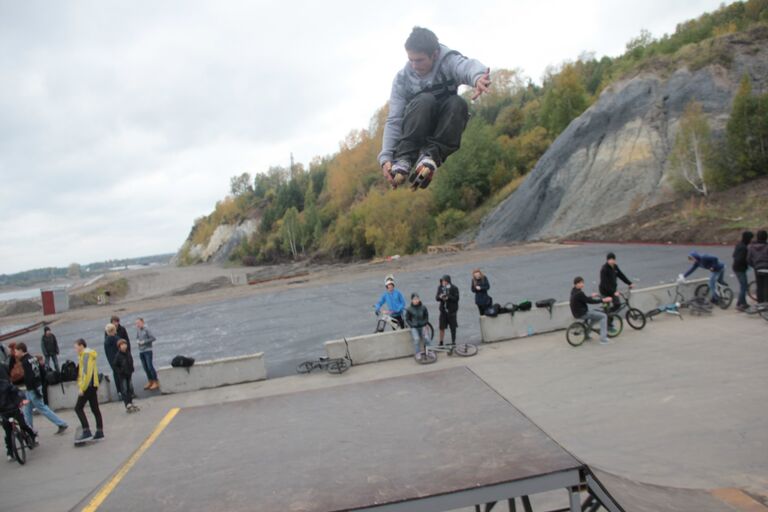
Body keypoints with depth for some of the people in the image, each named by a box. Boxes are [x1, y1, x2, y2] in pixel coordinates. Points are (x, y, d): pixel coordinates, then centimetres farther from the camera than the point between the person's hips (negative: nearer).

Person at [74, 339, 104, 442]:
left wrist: (82, 388, -19)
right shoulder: (90, 355, 17)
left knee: (78, 408, -6)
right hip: (93, 385, 10)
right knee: (95, 409, 10)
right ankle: (99, 432, 11)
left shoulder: (86, 355, -11)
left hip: (88, 386, -10)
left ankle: (86, 431, -11)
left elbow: (86, 372, -19)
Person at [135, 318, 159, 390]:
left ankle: (156, 382, -2)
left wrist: (144, 341, -13)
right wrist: (137, 341, -1)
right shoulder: (138, 330, 6)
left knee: (150, 366, -8)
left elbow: (153, 338, -12)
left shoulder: (146, 330, -12)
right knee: (145, 367, 10)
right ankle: (150, 382, 21)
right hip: (141, 351, 6)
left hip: (147, 350, -6)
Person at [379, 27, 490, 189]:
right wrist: (385, 157, -26)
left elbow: (468, 66, -38)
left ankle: (430, 155, -33)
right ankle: (403, 159, -32)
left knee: (457, 103, -29)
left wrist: (478, 77, -63)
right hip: (417, 131, 0)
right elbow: (394, 121, -14)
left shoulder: (448, 61, -14)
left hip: (444, 130, 1)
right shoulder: (402, 78, -10)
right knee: (424, 100, -30)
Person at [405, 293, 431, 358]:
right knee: (416, 339, -26)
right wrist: (412, 325, -10)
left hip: (422, 326, 2)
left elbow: (426, 317, 10)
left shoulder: (423, 307, -1)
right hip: (414, 327, -2)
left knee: (426, 338, -21)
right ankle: (417, 354, -11)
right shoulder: (409, 309, -6)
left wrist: (424, 323, -5)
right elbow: (407, 319, 3)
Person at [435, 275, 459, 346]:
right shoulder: (440, 288, 3)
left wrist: (448, 297, -26)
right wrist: (440, 297, -18)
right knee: (442, 327, 1)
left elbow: (456, 298, -12)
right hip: (443, 310, 2)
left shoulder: (454, 288, -7)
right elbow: (436, 298, 5)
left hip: (451, 310, -2)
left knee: (453, 327, 8)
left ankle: (453, 342, 22)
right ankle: (441, 343, 12)